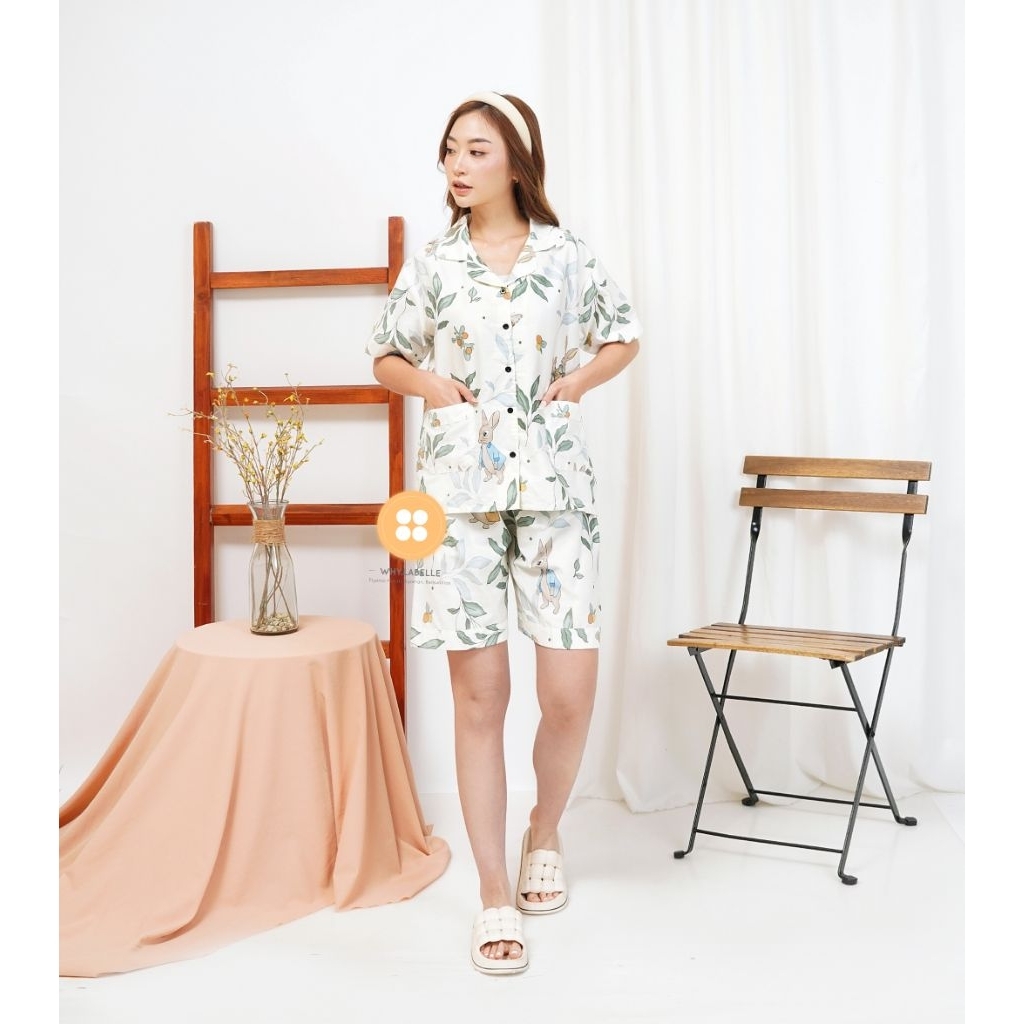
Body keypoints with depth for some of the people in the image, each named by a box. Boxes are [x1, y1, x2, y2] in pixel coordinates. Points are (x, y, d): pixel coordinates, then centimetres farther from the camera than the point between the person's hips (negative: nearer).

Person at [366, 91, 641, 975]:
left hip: (556, 488, 0)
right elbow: (385, 358, 18)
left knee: (571, 692, -4)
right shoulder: (431, 266, 7)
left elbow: (625, 337, 18)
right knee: (480, 697, 0)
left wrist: (579, 380, 0)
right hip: (461, 493, 0)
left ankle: (544, 837, 27)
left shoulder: (568, 257, 5)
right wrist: (428, 383, -2)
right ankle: (495, 898, 13)